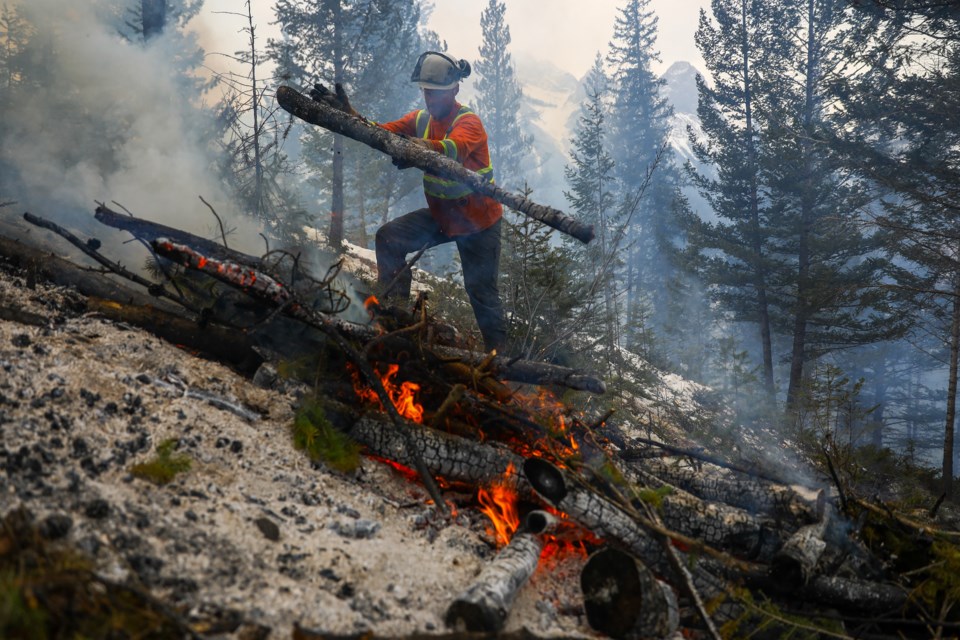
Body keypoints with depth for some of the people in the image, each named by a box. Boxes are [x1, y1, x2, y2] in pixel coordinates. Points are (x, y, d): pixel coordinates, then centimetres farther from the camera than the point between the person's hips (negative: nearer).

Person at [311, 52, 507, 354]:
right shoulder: (421, 119, 1)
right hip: (440, 214, 6)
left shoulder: (469, 122, -20)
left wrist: (417, 146, -63)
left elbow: (453, 149, -43)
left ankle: (498, 353, 13)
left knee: (481, 291, -2)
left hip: (478, 221, -6)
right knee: (389, 237, -7)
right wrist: (347, 111, -29)